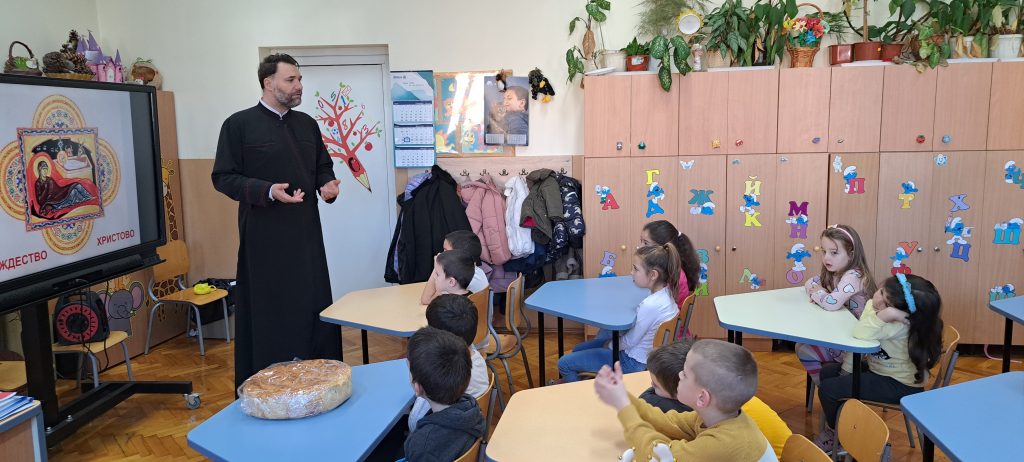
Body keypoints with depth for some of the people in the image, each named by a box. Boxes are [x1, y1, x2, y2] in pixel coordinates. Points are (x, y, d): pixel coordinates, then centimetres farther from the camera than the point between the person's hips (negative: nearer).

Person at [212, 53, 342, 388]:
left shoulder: (307, 124, 12)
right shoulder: (239, 124, -4)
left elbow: (323, 167, 21)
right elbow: (223, 177, -6)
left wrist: (327, 184, -2)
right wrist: (267, 191, -20)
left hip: (306, 231, 5)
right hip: (264, 236, -5)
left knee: (313, 305, 8)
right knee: (267, 311, 1)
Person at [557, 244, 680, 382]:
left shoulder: (650, 305, -33)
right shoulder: (665, 293, -5)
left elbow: (629, 342, -22)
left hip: (632, 362, -9)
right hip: (639, 351, 10)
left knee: (564, 364, -4)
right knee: (577, 350, 24)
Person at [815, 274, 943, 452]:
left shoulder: (902, 324, -32)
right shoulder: (872, 305, -9)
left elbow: (861, 334, -43)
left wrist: (886, 314, -51)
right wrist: (846, 372, -3)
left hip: (900, 385, -9)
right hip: (877, 368, 9)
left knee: (827, 389, -14)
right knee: (826, 373, 13)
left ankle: (836, 432, 15)